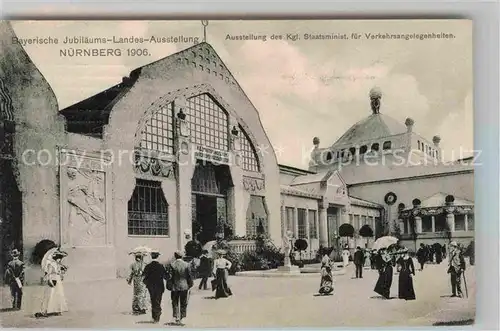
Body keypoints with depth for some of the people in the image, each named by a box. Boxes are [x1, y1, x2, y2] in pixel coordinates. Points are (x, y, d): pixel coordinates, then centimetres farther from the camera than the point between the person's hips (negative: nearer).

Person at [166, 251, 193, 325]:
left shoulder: (171, 265, -7)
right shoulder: (187, 265, -5)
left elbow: (169, 277, -6)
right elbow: (189, 276, -1)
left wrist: (169, 286, 2)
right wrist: (190, 285, 9)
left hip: (175, 287, 0)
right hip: (184, 286, 0)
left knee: (175, 303, 11)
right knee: (183, 303, 10)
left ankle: (176, 317, 3)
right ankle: (181, 317, 10)